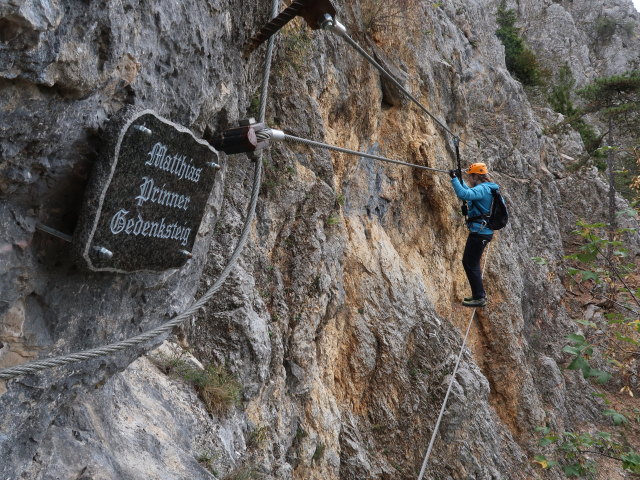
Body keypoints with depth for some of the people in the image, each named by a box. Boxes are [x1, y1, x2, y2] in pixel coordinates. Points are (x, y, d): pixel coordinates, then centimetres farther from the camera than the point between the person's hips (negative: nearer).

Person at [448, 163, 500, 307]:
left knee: (470, 264, -4)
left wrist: (454, 179, -26)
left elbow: (463, 194, -36)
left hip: (479, 232, -10)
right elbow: (469, 192, 33)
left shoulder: (482, 189, -17)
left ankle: (479, 298, 2)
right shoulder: (486, 188, 14)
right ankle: (480, 293, 28)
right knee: (471, 263, 19)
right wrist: (459, 179, 27)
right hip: (484, 231, 10)